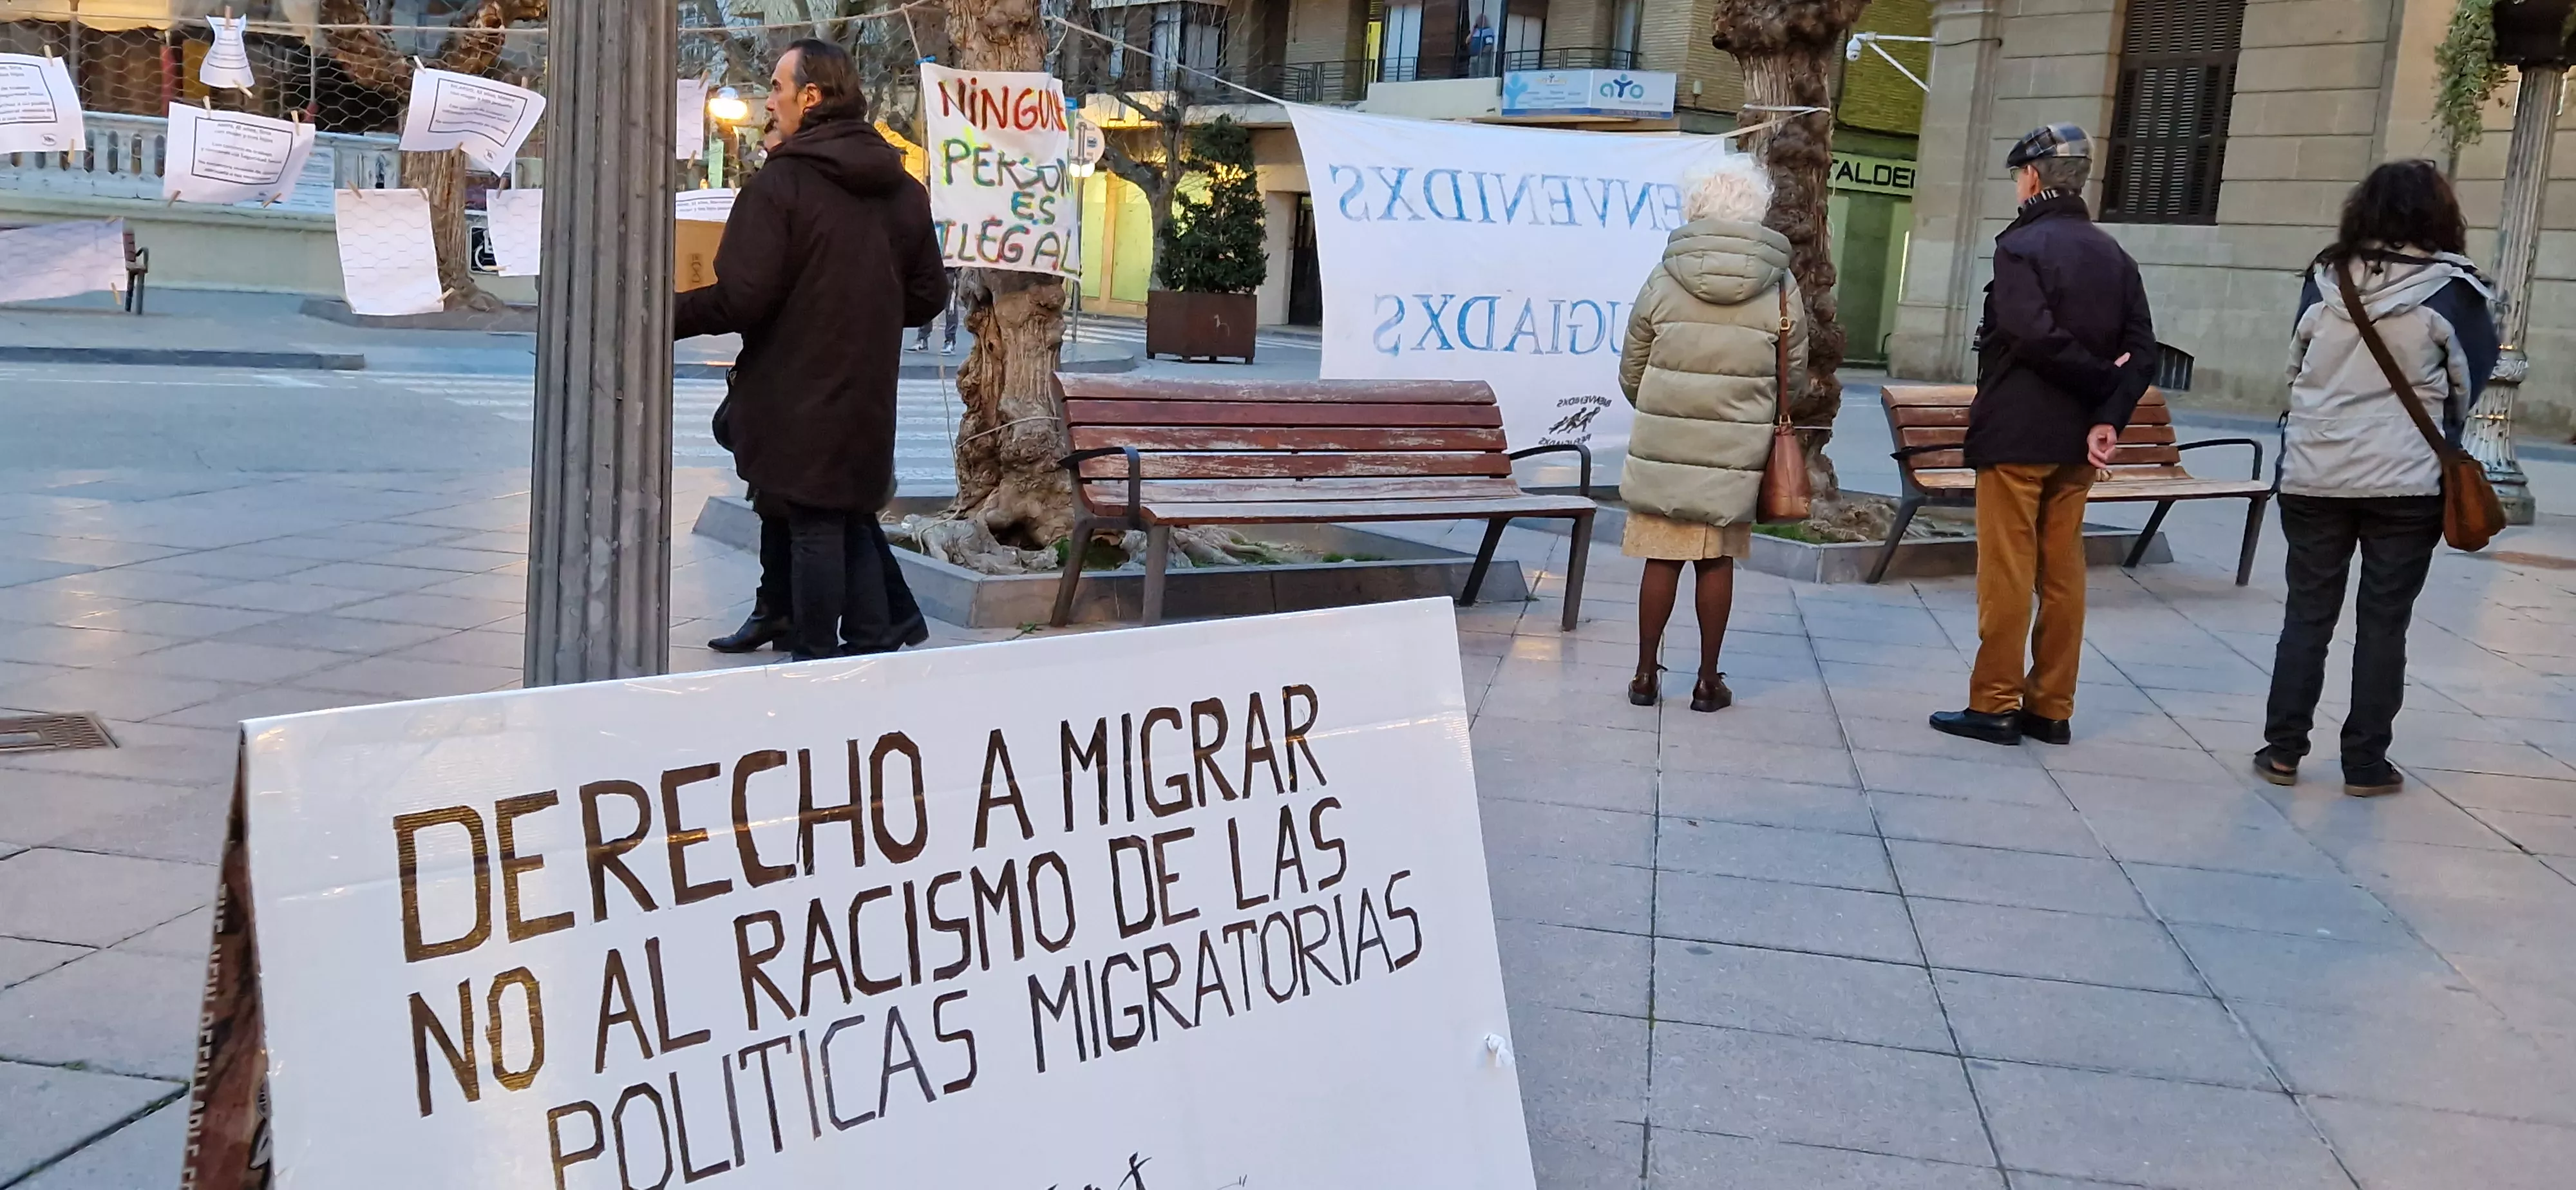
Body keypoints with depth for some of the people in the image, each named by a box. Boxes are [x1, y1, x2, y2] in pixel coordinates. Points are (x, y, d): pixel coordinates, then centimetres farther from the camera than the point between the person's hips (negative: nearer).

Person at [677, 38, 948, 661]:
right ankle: (876, 642, 22)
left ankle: (818, 660, 8)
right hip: (868, 395, 6)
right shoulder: (903, 189, 7)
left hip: (798, 397, -6)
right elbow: (928, 295, 11)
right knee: (854, 515, 19)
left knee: (813, 527, 1)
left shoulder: (779, 183, -14)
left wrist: (668, 315, -5)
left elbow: (740, 299, -19)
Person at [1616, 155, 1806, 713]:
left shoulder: (1664, 279, -3)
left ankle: (1646, 675, 15)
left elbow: (1631, 371, 3)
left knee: (1662, 557, 7)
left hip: (1663, 446, 0)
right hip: (1737, 452, 0)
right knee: (1717, 561, 8)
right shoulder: (1780, 288, -2)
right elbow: (1795, 376, 5)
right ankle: (1708, 681, 16)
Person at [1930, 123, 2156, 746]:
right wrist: (2109, 417, -7)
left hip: (2016, 435, -7)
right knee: (2063, 573, 10)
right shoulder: (2113, 255, 12)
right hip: (2077, 439, 7)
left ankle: (1994, 705, 1)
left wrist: (2100, 378, -9)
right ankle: (2051, 708, 14)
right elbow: (2143, 351, 3)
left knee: (2006, 574, -2)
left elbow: (2035, 336, -22)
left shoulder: (2021, 245, -9)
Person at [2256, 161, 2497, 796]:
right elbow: (2469, 383, 4)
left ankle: (2282, 748, 12)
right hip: (2407, 481, -2)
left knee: (2307, 613, 10)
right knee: (2383, 622, 6)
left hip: (2313, 475, 2)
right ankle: (2365, 763, 10)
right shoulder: (2451, 290, -8)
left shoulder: (2325, 279, -1)